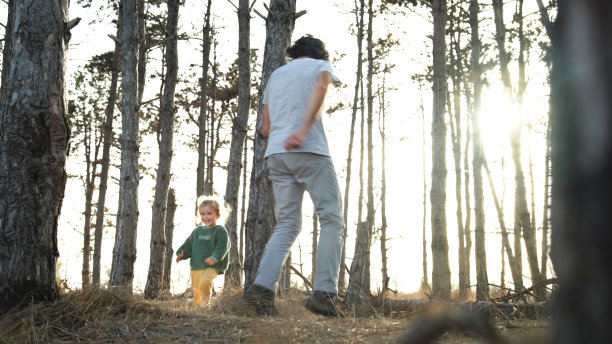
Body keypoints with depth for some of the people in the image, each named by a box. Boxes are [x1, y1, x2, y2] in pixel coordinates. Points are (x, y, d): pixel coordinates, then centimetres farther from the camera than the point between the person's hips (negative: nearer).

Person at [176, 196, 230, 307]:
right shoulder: (197, 231, 18)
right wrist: (181, 254, 3)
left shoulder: (220, 231, -1)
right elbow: (189, 245, 22)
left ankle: (206, 302, -13)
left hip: (212, 266, -6)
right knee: (196, 289, 7)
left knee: (204, 283, -29)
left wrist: (214, 257, -27)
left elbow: (222, 247, -12)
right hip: (196, 267, 6)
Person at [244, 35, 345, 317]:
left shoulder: (276, 74, 28)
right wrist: (304, 130, -24)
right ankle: (324, 292, -13)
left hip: (276, 153, 6)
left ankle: (263, 285, -12)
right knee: (332, 219, -2)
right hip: (310, 150, -5)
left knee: (287, 224, 6)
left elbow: (265, 128, 23)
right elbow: (321, 86, -14)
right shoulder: (320, 65, 13)